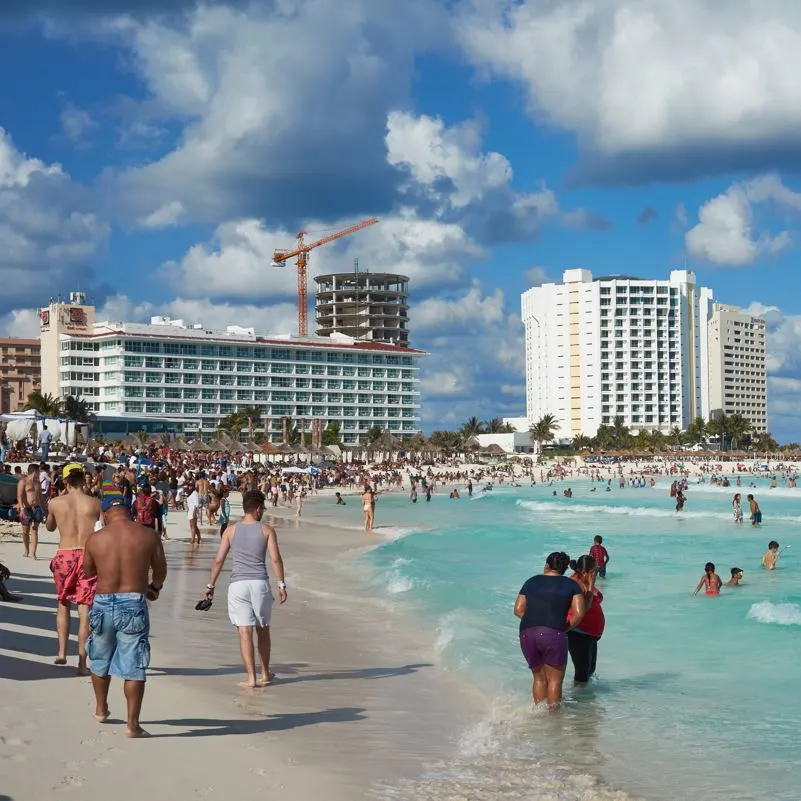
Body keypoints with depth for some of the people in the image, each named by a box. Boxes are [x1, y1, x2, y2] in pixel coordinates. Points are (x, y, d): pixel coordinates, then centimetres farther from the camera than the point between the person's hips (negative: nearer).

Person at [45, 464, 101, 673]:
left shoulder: (55, 503, 0)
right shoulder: (96, 503, -3)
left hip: (64, 555, 1)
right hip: (88, 556, -1)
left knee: (63, 604, 22)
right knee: (85, 609, 1)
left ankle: (62, 652, 14)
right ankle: (82, 662, -1)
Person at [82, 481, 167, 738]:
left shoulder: (95, 539, -4)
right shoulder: (149, 536, -5)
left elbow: (87, 572, 12)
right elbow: (160, 572, 7)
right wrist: (154, 587, 29)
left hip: (103, 603, 2)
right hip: (133, 604, -2)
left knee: (100, 661, 23)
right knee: (133, 667, 3)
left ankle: (101, 709, 40)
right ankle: (133, 724, 1)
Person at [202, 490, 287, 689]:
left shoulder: (231, 530, 6)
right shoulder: (267, 530, 3)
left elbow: (219, 560, 4)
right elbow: (275, 559, -4)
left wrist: (210, 585, 11)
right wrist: (281, 585, 1)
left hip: (238, 584, 0)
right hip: (260, 583, 0)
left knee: (245, 631, -2)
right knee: (263, 630, 15)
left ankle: (251, 678, -6)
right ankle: (265, 674, 25)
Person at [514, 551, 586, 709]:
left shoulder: (531, 582, 16)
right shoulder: (571, 585, 9)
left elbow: (518, 610, 11)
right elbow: (578, 614, -3)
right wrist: (565, 628, 8)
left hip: (527, 633, 3)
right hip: (554, 634, -3)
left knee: (539, 678, 16)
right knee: (555, 680, 6)